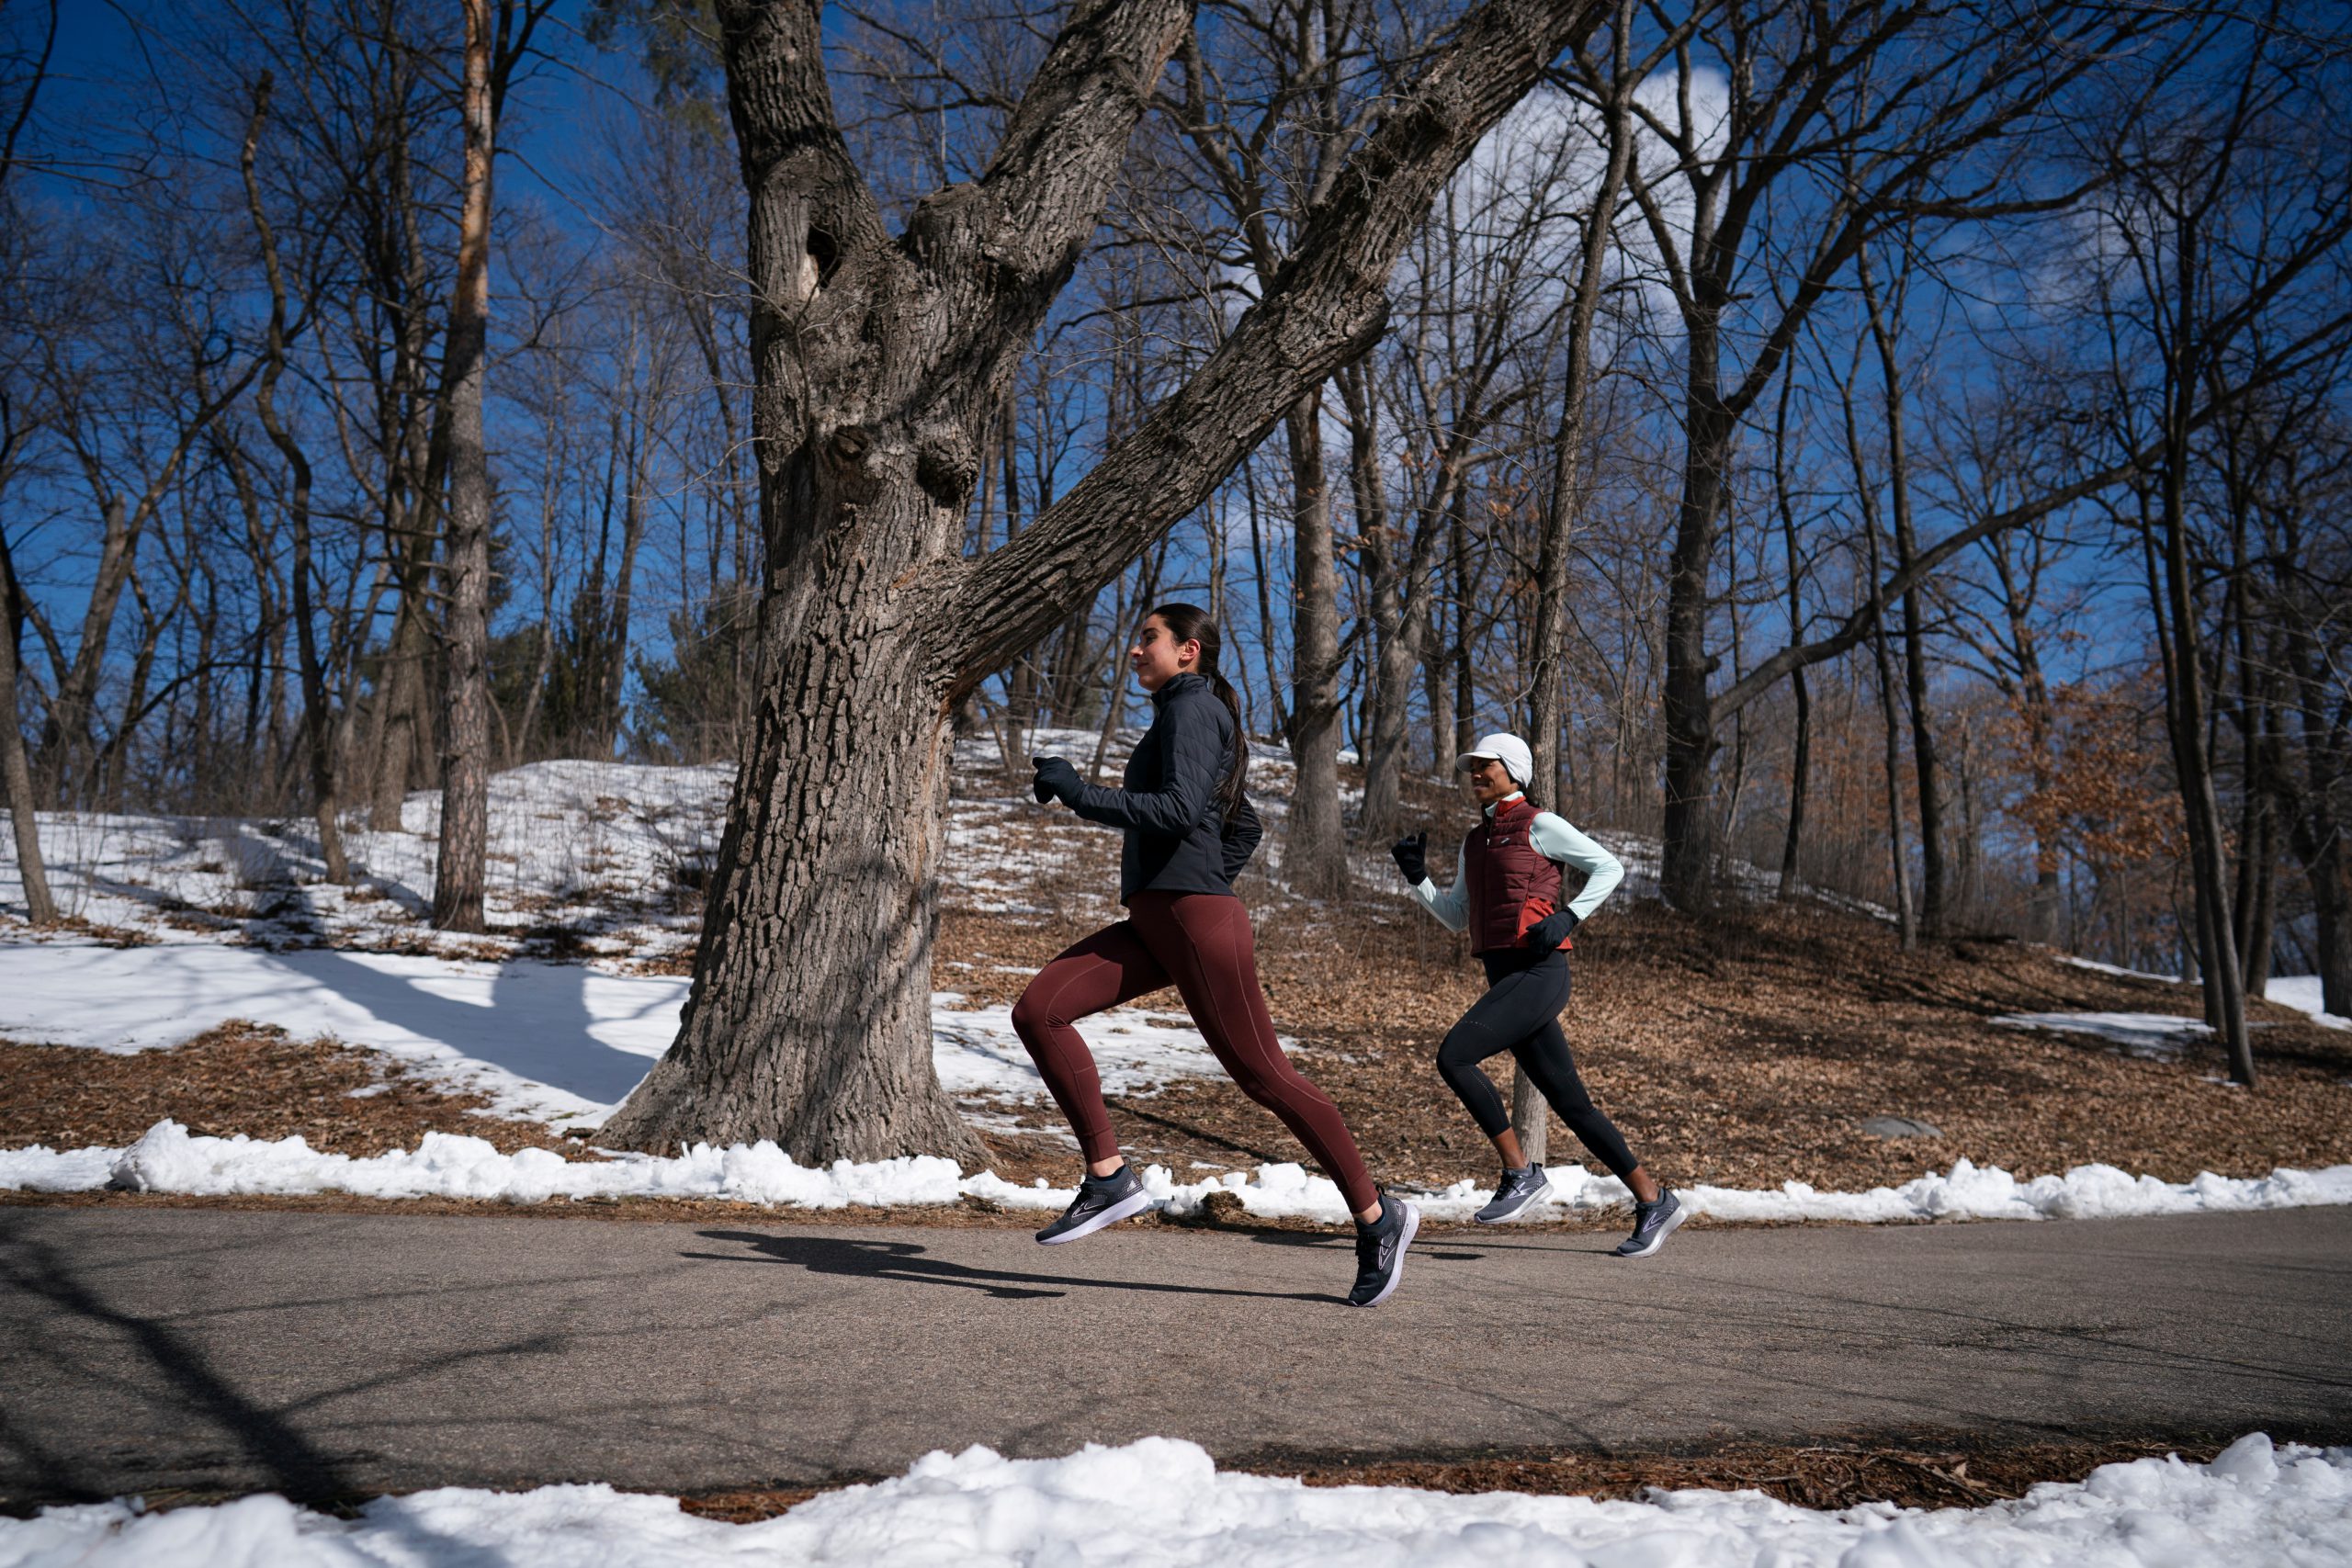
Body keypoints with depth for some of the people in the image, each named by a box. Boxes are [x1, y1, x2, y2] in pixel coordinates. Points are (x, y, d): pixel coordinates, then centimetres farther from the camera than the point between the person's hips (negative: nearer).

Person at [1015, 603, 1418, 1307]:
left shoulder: (1193, 707, -5)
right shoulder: (1190, 721, 24)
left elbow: (1179, 812, -20)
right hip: (1152, 926, 9)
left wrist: (1077, 792, -18)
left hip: (1197, 922, -9)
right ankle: (1109, 1177, -5)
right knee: (1036, 1010, -7)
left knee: (1263, 1076, -5)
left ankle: (1376, 1217, 9)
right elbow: (1244, 827, 30)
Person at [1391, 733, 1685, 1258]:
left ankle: (1520, 1172, -9)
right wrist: (1417, 877, 9)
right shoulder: (1476, 841, 20)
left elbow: (1609, 867, -2)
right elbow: (1456, 918, 23)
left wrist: (1566, 918, -14)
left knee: (1453, 1057, -21)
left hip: (1538, 974, -8)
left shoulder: (1539, 825, -2)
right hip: (1506, 981, 8)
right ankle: (1654, 1202, 17)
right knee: (1571, 1104, 8)